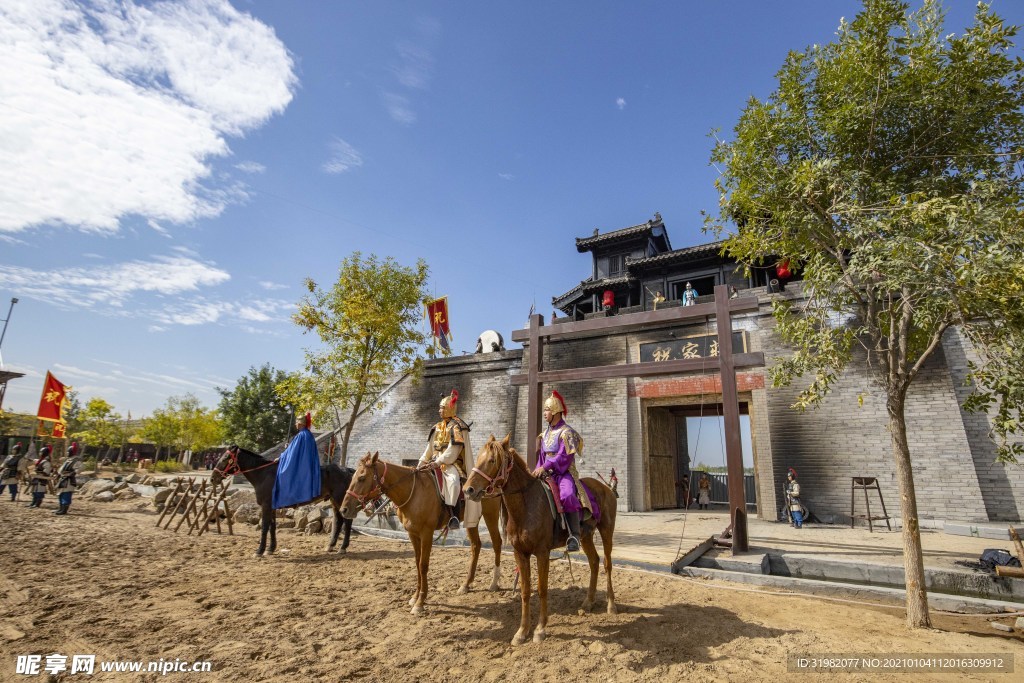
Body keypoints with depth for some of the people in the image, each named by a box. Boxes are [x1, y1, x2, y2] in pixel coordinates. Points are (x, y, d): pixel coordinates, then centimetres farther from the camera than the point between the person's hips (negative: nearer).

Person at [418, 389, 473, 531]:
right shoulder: (437, 428, 18)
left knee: (452, 481, -37)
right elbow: (429, 449, 20)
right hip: (436, 463, 9)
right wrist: (420, 464, 11)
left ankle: (453, 514, -40)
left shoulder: (456, 427, -5)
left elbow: (453, 450, -15)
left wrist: (438, 462, -22)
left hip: (452, 464, -8)